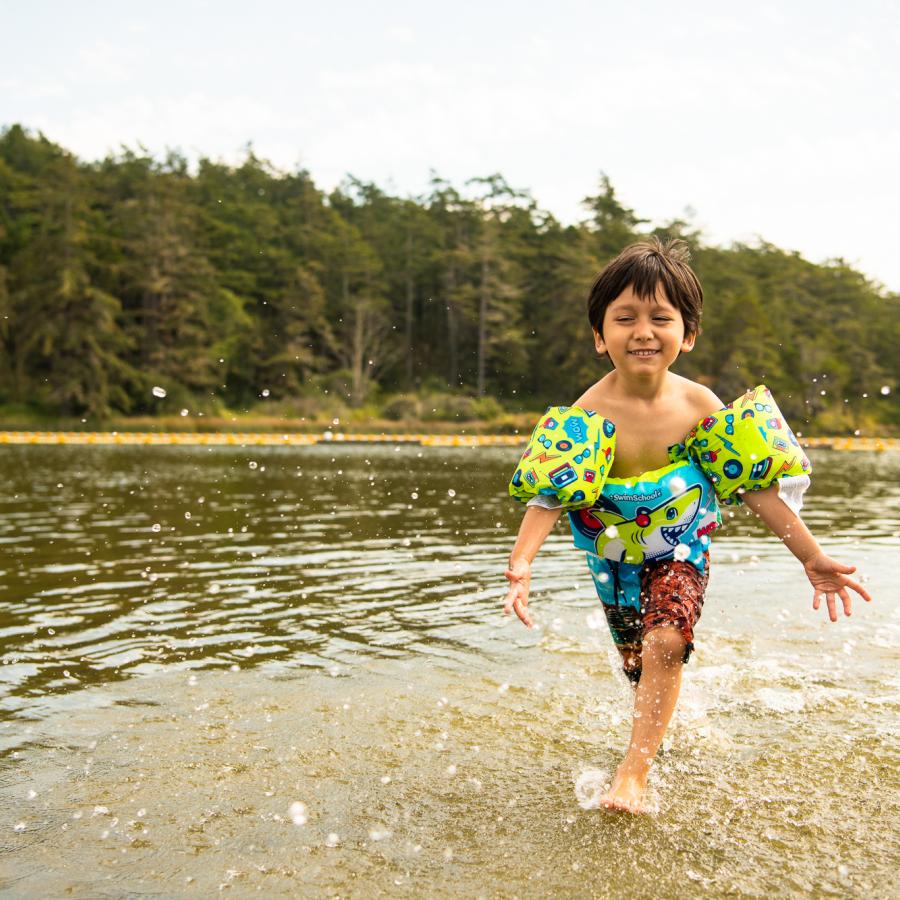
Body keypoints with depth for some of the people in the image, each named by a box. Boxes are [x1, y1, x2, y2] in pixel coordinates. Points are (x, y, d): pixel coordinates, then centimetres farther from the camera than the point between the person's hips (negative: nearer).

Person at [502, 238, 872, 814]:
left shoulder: (699, 405, -17)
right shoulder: (589, 413, -22)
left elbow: (758, 486, -11)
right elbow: (549, 495, -28)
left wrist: (813, 557, -11)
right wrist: (521, 563, -44)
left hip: (681, 548, 0)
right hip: (616, 553, 1)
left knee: (665, 643, -22)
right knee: (639, 661, 13)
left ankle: (634, 775, -11)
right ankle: (660, 735, 45)